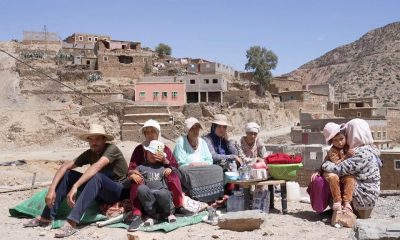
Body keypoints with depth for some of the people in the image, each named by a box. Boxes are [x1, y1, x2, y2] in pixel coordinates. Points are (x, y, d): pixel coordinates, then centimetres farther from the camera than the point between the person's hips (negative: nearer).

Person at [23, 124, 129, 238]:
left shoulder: (111, 149, -17)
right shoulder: (89, 153, 2)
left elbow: (97, 167, -35)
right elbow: (66, 166, -6)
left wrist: (75, 187, -44)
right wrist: (52, 189, -21)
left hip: (118, 191, -6)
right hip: (100, 193, 7)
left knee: (96, 177, -36)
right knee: (68, 174, -5)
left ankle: (71, 223, -43)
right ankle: (46, 217, -8)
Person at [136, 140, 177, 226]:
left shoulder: (162, 167, 22)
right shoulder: (141, 167, 18)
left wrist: (169, 170, 1)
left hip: (161, 191, 0)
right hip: (148, 195, 0)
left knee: (163, 193, -38)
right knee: (141, 188, -34)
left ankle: (169, 212, -2)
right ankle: (153, 214, -15)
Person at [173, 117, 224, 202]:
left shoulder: (202, 142, 17)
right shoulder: (181, 142, -1)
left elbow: (209, 161, 11)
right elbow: (181, 164, -9)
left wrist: (198, 164, -9)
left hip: (203, 171, 5)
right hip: (186, 172, -5)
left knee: (217, 169, -22)